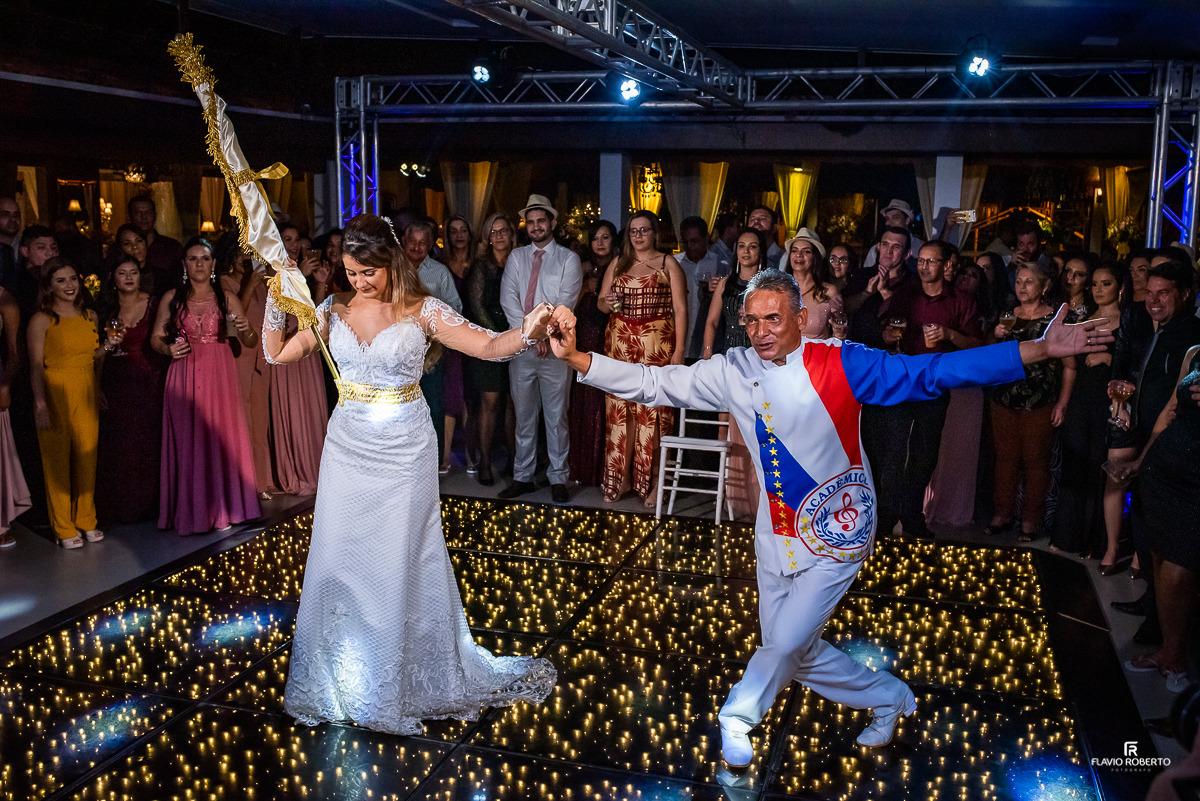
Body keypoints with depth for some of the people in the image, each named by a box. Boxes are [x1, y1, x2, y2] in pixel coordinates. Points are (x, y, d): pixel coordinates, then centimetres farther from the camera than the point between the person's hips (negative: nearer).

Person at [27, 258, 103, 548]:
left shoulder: (89, 316, 11)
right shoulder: (41, 320, -5)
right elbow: (36, 365, -9)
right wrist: (40, 404, -15)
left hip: (86, 395, 4)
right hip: (55, 395, -4)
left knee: (87, 457, 6)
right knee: (57, 459, 1)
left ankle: (86, 520, 20)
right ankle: (64, 528, 11)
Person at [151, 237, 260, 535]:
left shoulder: (226, 297, 4)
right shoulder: (171, 298, 4)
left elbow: (251, 343, 4)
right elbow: (156, 337, 10)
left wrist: (247, 331, -18)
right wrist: (168, 349, -10)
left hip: (219, 376, 0)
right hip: (184, 377, 0)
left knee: (221, 437, 0)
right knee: (187, 440, 0)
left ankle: (221, 509, 11)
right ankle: (191, 511, 9)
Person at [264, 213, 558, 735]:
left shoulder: (423, 311, -9)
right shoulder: (334, 310, 3)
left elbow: (488, 345, -17)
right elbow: (277, 354, 7)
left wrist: (528, 331, -37)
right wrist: (276, 301, -8)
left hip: (404, 451, -3)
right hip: (348, 448, 4)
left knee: (401, 562, 5)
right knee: (340, 559, 9)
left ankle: (403, 679, 25)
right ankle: (342, 675, 28)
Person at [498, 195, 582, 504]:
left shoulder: (568, 259, 3)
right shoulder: (517, 257, 11)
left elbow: (565, 302, -7)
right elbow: (508, 299, 0)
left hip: (554, 348, -3)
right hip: (521, 347, 3)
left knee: (556, 417, 2)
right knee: (524, 416, 9)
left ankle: (558, 478, 11)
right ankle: (523, 476, 19)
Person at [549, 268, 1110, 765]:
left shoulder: (841, 364, -17)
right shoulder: (732, 371, -6)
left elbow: (934, 372, -20)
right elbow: (653, 383, -5)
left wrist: (1039, 350, -28)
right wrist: (576, 358, -15)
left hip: (837, 535, -5)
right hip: (777, 535, 5)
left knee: (787, 641, -7)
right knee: (796, 655, 14)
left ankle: (738, 716, 24)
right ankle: (888, 697, 40)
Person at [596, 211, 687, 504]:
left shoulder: (668, 264, 4)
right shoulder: (617, 265, 16)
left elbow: (680, 309, -2)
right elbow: (600, 302, 19)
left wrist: (679, 349, -11)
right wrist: (607, 302, -6)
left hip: (657, 346, -3)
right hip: (620, 345, 4)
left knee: (653, 412, -6)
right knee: (620, 410, 1)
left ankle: (653, 481, 1)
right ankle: (622, 477, 9)